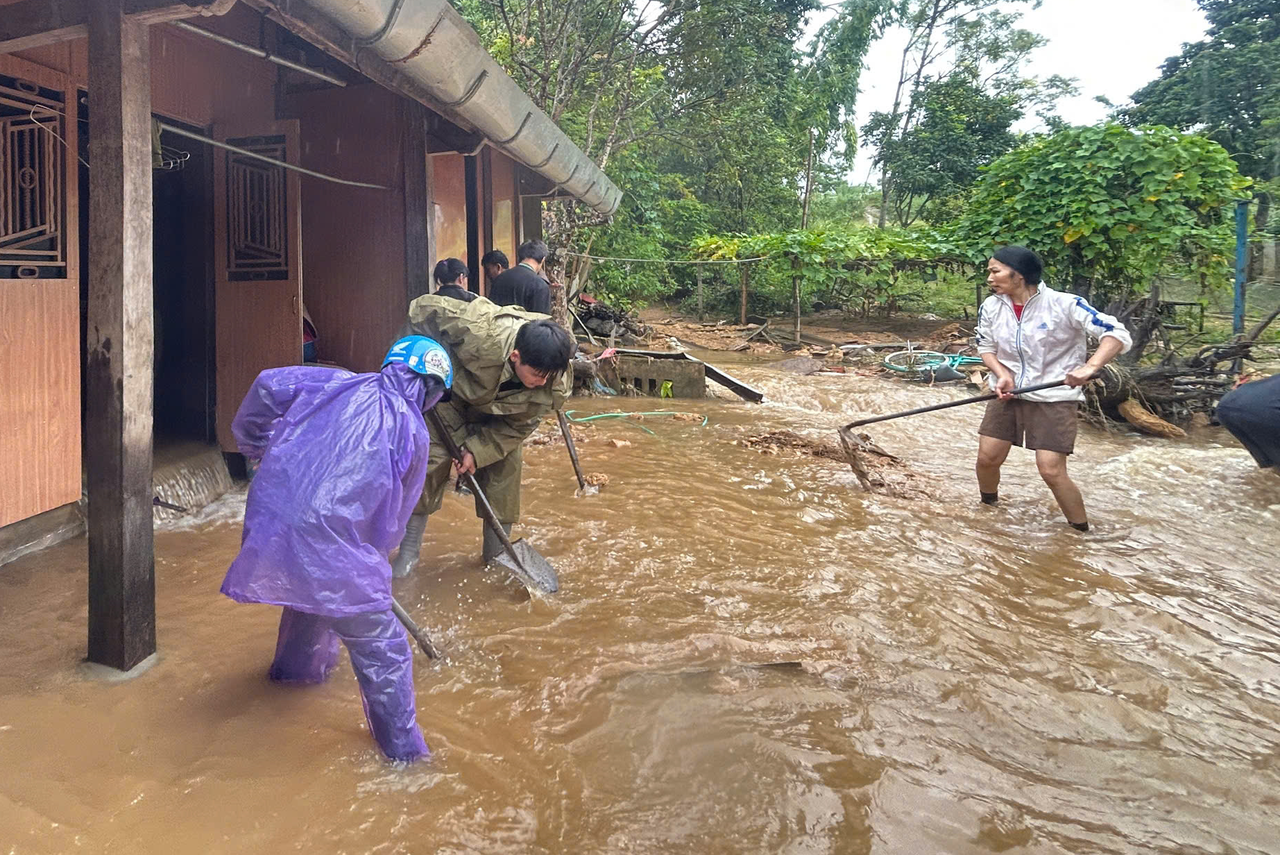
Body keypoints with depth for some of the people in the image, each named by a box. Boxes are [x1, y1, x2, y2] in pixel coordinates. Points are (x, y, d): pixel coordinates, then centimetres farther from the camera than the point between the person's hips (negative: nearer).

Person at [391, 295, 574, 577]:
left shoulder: (553, 383, -31)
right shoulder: (479, 332, -44)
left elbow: (518, 425, -18)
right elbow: (423, 309, -28)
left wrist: (478, 451, -25)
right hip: (451, 393, -3)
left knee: (505, 467, -3)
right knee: (430, 461, -9)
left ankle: (497, 552, 15)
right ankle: (408, 552, 5)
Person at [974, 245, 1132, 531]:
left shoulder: (1063, 304, -19)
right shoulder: (991, 307, -4)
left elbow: (1117, 333, -18)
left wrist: (1090, 367, -34)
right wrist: (1002, 374, -9)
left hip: (1054, 398, -5)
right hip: (1008, 394, 5)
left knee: (1051, 470, -11)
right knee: (987, 457, 3)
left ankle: (1082, 532, 11)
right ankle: (988, 506, 33)